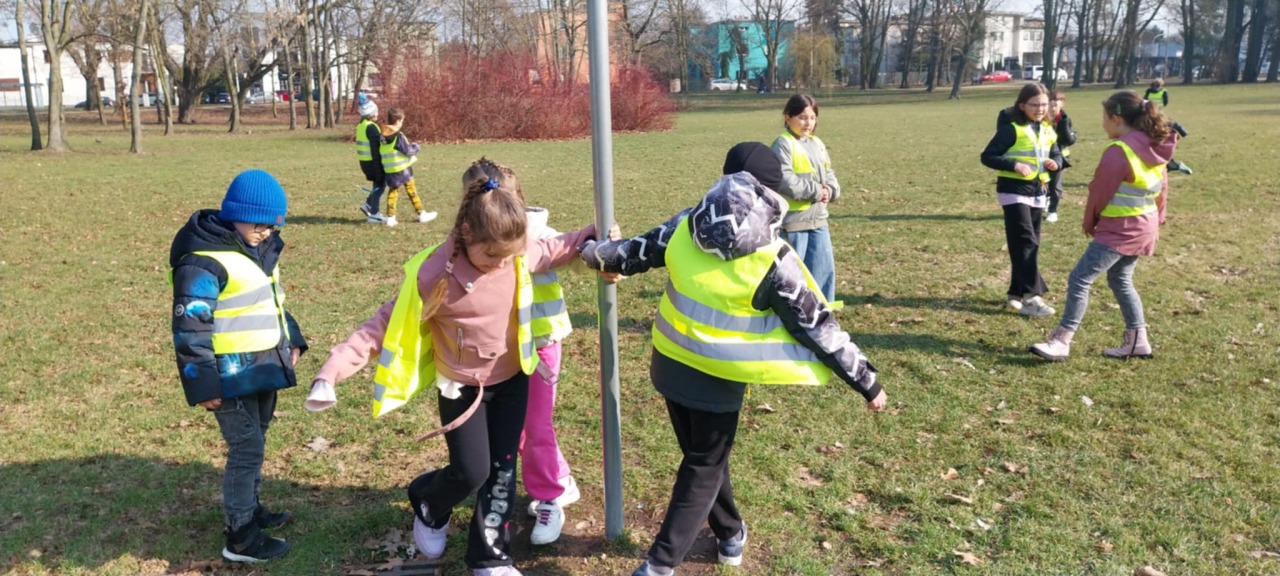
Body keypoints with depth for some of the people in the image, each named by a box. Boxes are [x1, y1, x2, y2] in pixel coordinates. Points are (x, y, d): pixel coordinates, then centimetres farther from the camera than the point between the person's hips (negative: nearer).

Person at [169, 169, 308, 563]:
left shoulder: (258, 247, 9)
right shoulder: (203, 261, -21)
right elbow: (190, 328, -22)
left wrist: (291, 339, 15)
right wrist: (202, 384, -22)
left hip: (263, 368, 9)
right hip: (233, 376, -9)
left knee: (255, 442, 21)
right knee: (247, 449, -3)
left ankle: (250, 509, 38)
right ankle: (240, 537, 9)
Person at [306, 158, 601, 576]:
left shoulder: (520, 256, -16)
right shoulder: (434, 275, -26)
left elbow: (553, 249, 8)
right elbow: (388, 323, -19)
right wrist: (337, 366, -25)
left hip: (512, 379, 3)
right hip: (461, 386, -3)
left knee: (502, 469, 7)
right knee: (472, 472, -2)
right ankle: (427, 505, 34)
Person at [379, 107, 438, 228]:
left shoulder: (383, 136, 5)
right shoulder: (398, 136, -18)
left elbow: (384, 153, 14)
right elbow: (408, 151, -16)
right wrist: (415, 146, 5)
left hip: (389, 170, 6)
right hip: (402, 169, -6)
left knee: (392, 192, 10)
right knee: (411, 191, 5)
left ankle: (390, 217, 5)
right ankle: (422, 214, 15)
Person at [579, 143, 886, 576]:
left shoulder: (685, 225, -5)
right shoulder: (773, 260, -15)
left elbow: (636, 253, 9)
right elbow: (819, 327, -12)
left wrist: (597, 253, 30)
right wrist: (866, 382, -3)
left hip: (669, 365, 5)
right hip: (718, 379, -4)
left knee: (701, 456, 23)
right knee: (704, 468, 14)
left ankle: (730, 534, 41)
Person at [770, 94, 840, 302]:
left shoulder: (817, 144, 14)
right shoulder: (783, 144, -11)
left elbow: (828, 174, 18)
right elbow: (783, 180, -21)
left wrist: (829, 191, -5)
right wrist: (816, 191, -16)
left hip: (818, 218, 8)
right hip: (792, 220, -7)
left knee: (824, 268, 10)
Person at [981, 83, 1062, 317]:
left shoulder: (1047, 130, 9)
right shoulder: (1011, 129, -11)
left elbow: (1057, 154, 19)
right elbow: (987, 157, -13)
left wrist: (1055, 162, -5)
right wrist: (1014, 165, -25)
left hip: (1038, 193, 7)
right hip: (1014, 192, -7)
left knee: (1030, 244, 10)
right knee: (1026, 243, -13)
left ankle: (1016, 293, 20)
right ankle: (1031, 296, -13)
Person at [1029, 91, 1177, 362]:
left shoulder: (1119, 151, -21)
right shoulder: (1156, 148, 5)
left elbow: (1100, 191, -12)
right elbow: (1162, 189, 14)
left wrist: (1089, 222, 4)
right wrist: (1157, 219, 25)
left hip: (1119, 230, -9)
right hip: (1144, 228, 9)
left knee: (1080, 280, -7)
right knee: (1120, 280, 21)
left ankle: (1061, 341, -7)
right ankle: (1137, 341, 24)